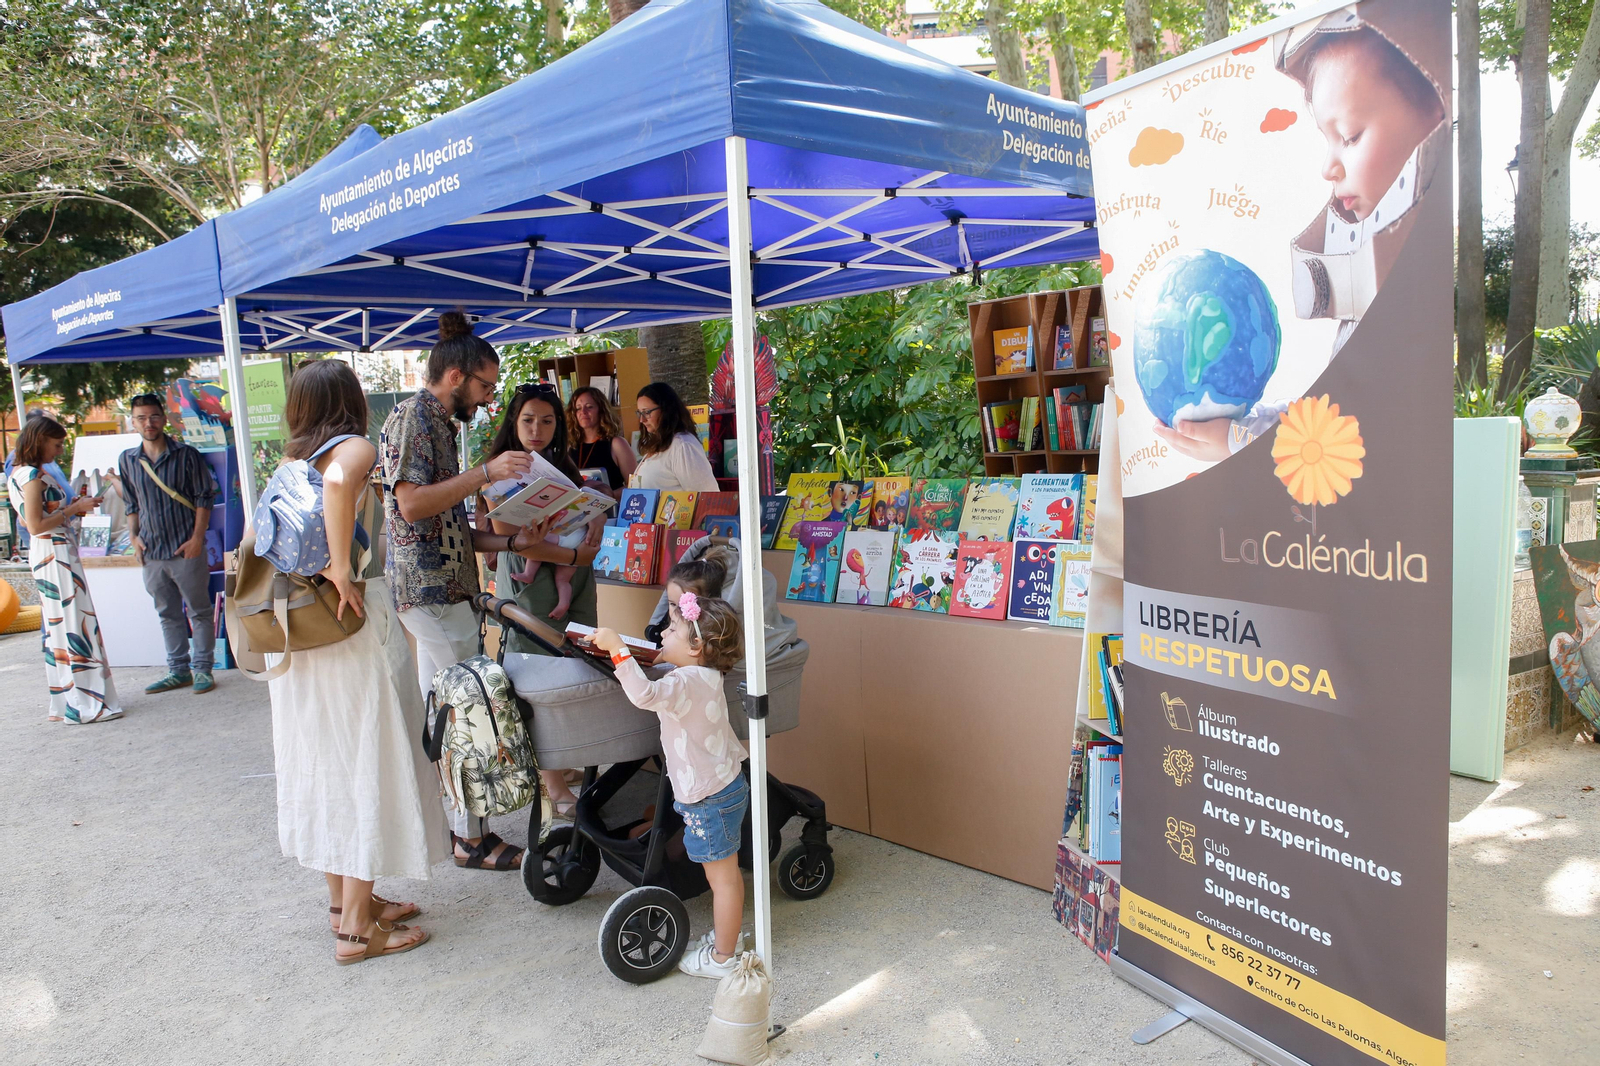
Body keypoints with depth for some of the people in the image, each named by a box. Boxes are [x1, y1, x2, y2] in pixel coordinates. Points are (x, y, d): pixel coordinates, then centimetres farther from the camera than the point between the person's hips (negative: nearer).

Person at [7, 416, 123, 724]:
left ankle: (64, 702, 20)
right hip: (55, 553, -10)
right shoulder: (32, 475, -15)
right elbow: (35, 525, -19)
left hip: (48, 555, 10)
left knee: (58, 627, 13)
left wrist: (72, 507, 11)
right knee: (75, 625, -7)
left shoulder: (19, 473, 14)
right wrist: (74, 508, -12)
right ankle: (85, 704, -4)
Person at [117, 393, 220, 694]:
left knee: (199, 611, 3)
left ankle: (202, 668, 13)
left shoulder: (186, 455, -5)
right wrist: (134, 536, 3)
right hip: (151, 552, 4)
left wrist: (197, 538, -11)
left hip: (185, 550, -4)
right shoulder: (127, 460, 7)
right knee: (168, 614, 12)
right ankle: (178, 670, 21)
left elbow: (204, 498, -5)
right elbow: (131, 504, 16)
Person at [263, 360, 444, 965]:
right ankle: (357, 927, 10)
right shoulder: (355, 448, -10)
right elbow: (338, 482, -33)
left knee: (324, 760, 17)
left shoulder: (290, 462, 11)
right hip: (353, 619, -8)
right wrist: (342, 569, -27)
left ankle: (343, 898, 32)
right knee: (370, 764, 2)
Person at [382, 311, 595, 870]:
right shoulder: (411, 417, -10)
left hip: (442, 587, 10)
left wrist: (512, 542, 11)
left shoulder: (438, 424, 19)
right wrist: (486, 473, -21)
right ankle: (472, 840, 5)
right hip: (431, 588, -10)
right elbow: (412, 504, -22)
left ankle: (446, 826, 24)